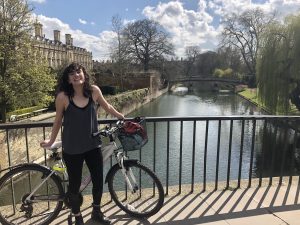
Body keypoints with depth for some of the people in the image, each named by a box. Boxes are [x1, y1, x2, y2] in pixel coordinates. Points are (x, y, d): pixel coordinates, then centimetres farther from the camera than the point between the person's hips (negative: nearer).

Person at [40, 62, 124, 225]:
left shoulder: (94, 90, -7)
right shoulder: (63, 96, -14)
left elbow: (107, 106, 11)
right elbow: (58, 121, 1)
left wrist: (122, 117, 20)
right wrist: (51, 141, 10)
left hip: (93, 146, 3)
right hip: (72, 149, -3)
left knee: (98, 181, 13)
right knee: (75, 184, 10)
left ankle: (96, 212, 41)